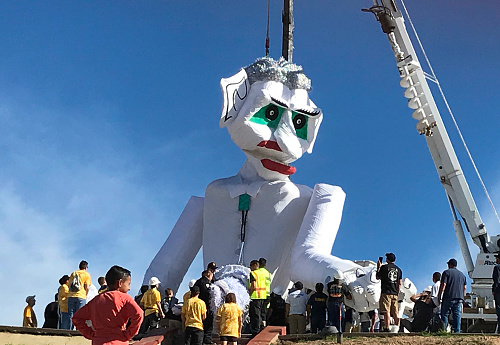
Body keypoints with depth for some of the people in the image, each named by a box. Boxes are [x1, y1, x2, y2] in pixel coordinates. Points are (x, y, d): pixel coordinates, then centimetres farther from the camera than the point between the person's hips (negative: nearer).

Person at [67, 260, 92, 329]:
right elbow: (87, 287, -2)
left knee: (70, 315, 5)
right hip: (81, 297, -4)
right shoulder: (86, 274, 5)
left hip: (71, 296, 4)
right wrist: (85, 295, 12)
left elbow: (69, 283, 17)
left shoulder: (73, 273, 18)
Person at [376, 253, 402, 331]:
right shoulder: (398, 269, 14)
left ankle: (387, 328, -18)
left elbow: (377, 277, 7)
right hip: (395, 294, 5)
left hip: (386, 292, -5)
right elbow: (399, 283, 13)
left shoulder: (384, 267, -3)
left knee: (386, 312, -10)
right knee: (395, 313, 6)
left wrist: (378, 267, 16)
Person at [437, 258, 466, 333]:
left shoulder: (446, 272, 0)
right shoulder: (462, 274, 19)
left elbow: (443, 285, -9)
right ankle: (457, 331, -2)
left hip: (448, 297, -5)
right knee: (457, 315, 3)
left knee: (444, 314, 0)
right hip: (459, 298, 5)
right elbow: (465, 287, 16)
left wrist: (439, 295, -4)